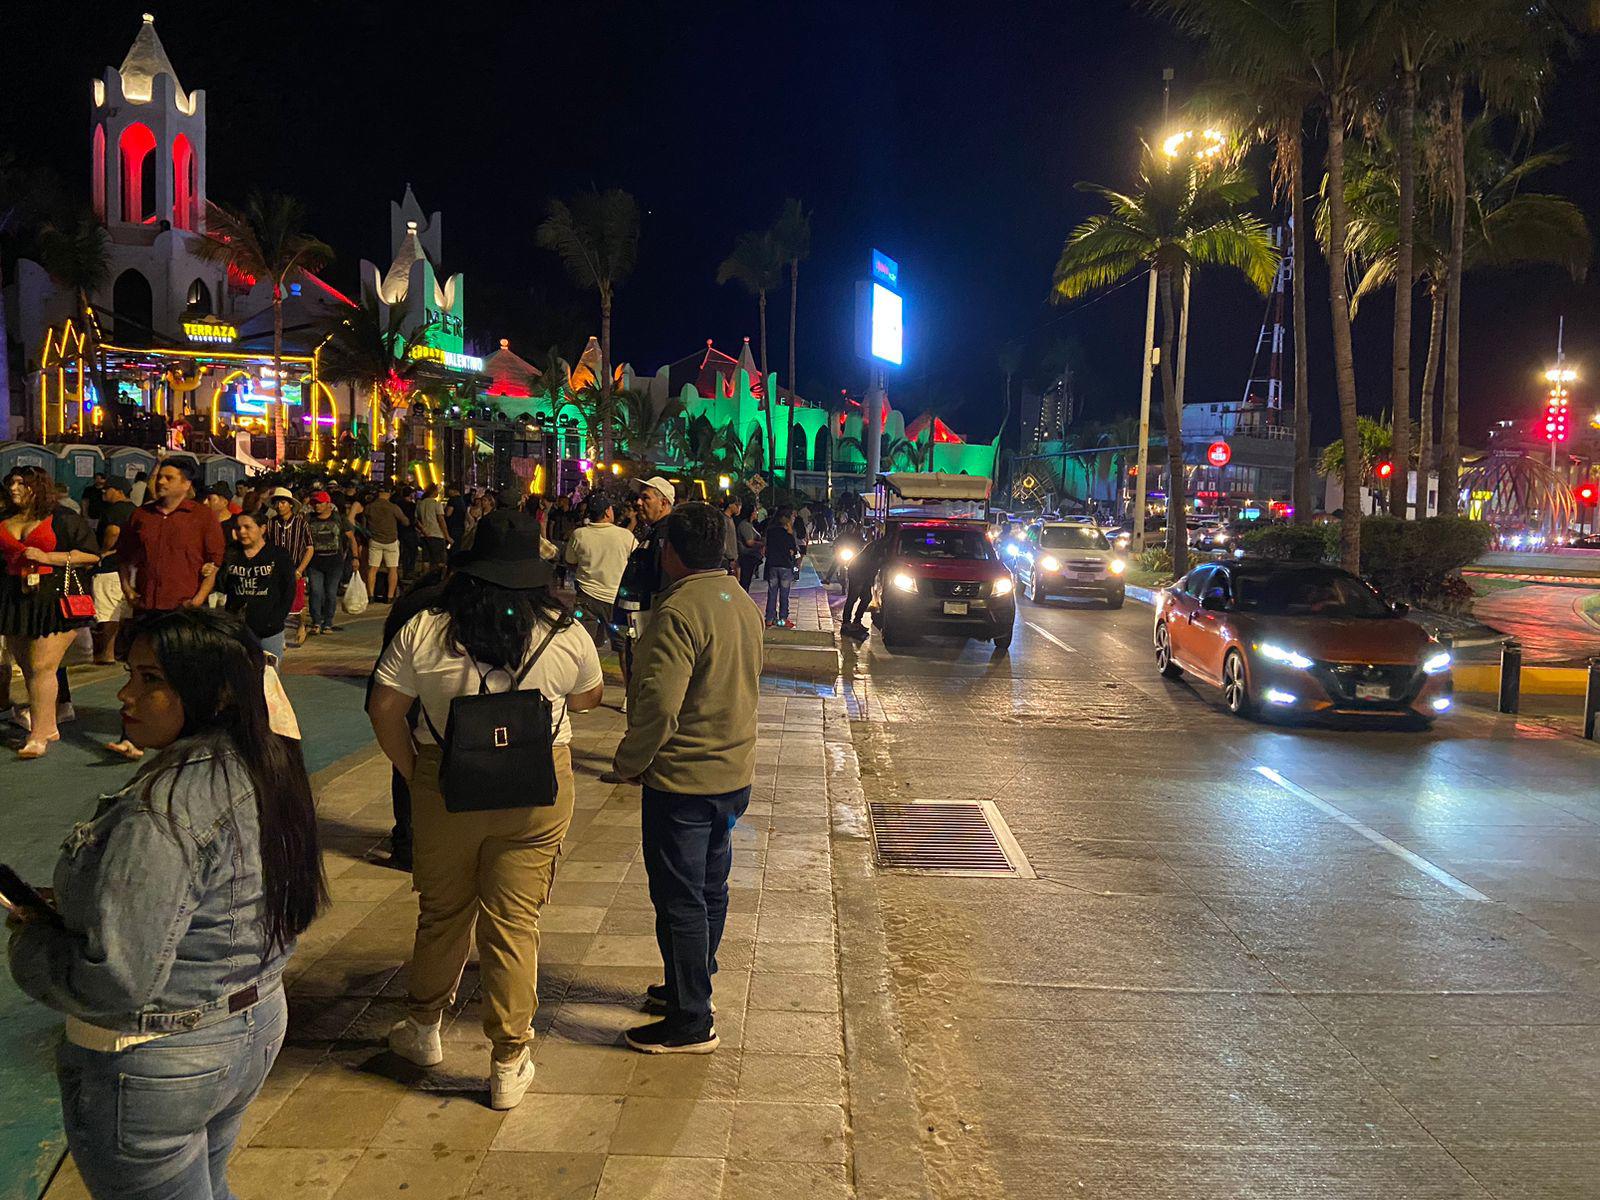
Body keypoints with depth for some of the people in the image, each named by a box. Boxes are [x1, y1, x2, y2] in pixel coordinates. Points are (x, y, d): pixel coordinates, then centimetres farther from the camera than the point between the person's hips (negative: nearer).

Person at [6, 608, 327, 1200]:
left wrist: (31, 940, -9)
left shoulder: (164, 809, -30)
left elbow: (114, 981, -28)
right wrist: (72, 911, 7)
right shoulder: (268, 768, -4)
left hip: (156, 1069, -8)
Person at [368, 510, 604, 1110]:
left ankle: (423, 1029, 40)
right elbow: (589, 696, 9)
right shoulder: (566, 635, -8)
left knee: (442, 910, 20)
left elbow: (385, 710, -4)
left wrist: (414, 772, 7)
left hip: (444, 787, 1)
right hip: (536, 796, -1)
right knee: (515, 923, 8)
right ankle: (509, 1065, 18)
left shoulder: (423, 631, -8)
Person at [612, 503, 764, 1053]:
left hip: (682, 778, -9)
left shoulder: (679, 611, -22)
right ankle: (690, 985, 36)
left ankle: (691, 1023, 10)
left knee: (679, 899, 1)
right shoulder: (743, 603, 7)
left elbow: (658, 703, -27)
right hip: (733, 772, 9)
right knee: (710, 888, 20)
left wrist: (629, 760, -13)